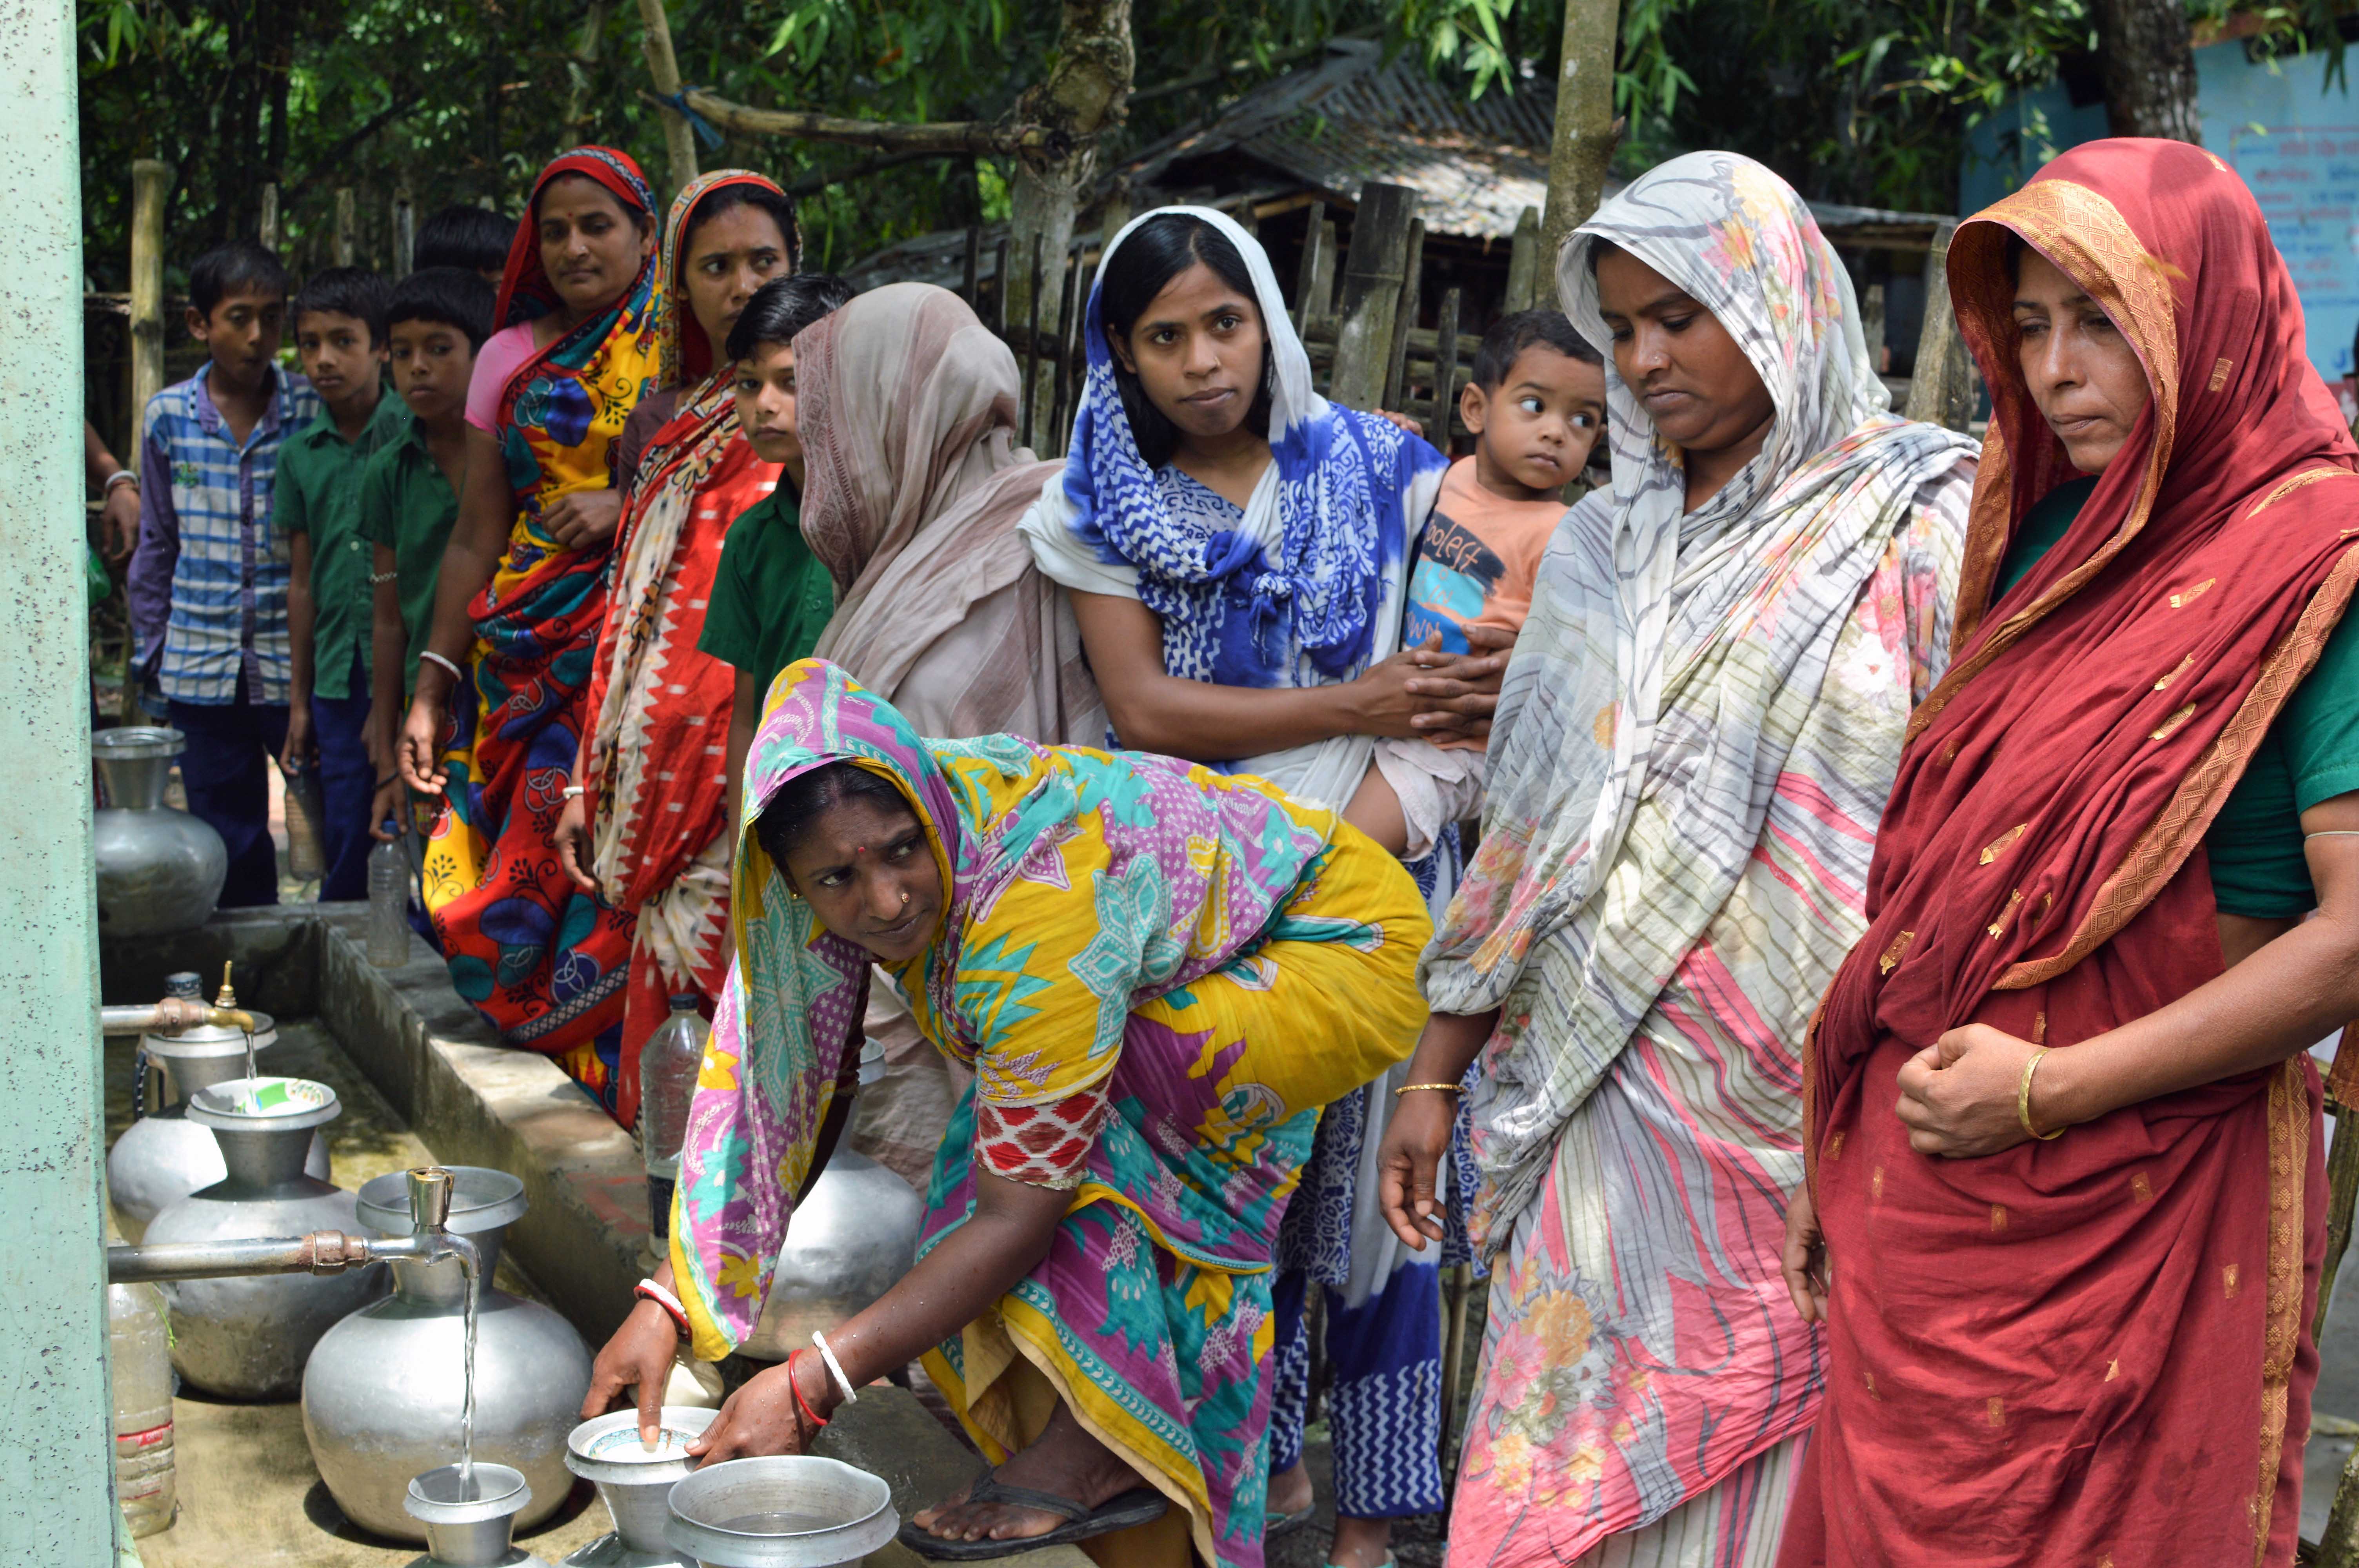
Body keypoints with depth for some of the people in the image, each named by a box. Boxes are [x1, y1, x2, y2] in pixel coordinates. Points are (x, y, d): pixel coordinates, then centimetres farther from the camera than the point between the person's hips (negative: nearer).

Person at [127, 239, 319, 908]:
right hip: (202, 666, 2)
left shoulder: (314, 410, -3)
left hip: (294, 658, -2)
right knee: (230, 848, 10)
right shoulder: (169, 416, 3)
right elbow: (156, 544, 12)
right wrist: (151, 654, 12)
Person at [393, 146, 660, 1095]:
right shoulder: (512, 358, 13)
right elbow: (476, 536, 12)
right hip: (532, 651, 3)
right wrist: (432, 685, 6)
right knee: (531, 867, -4)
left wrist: (631, 502, -13)